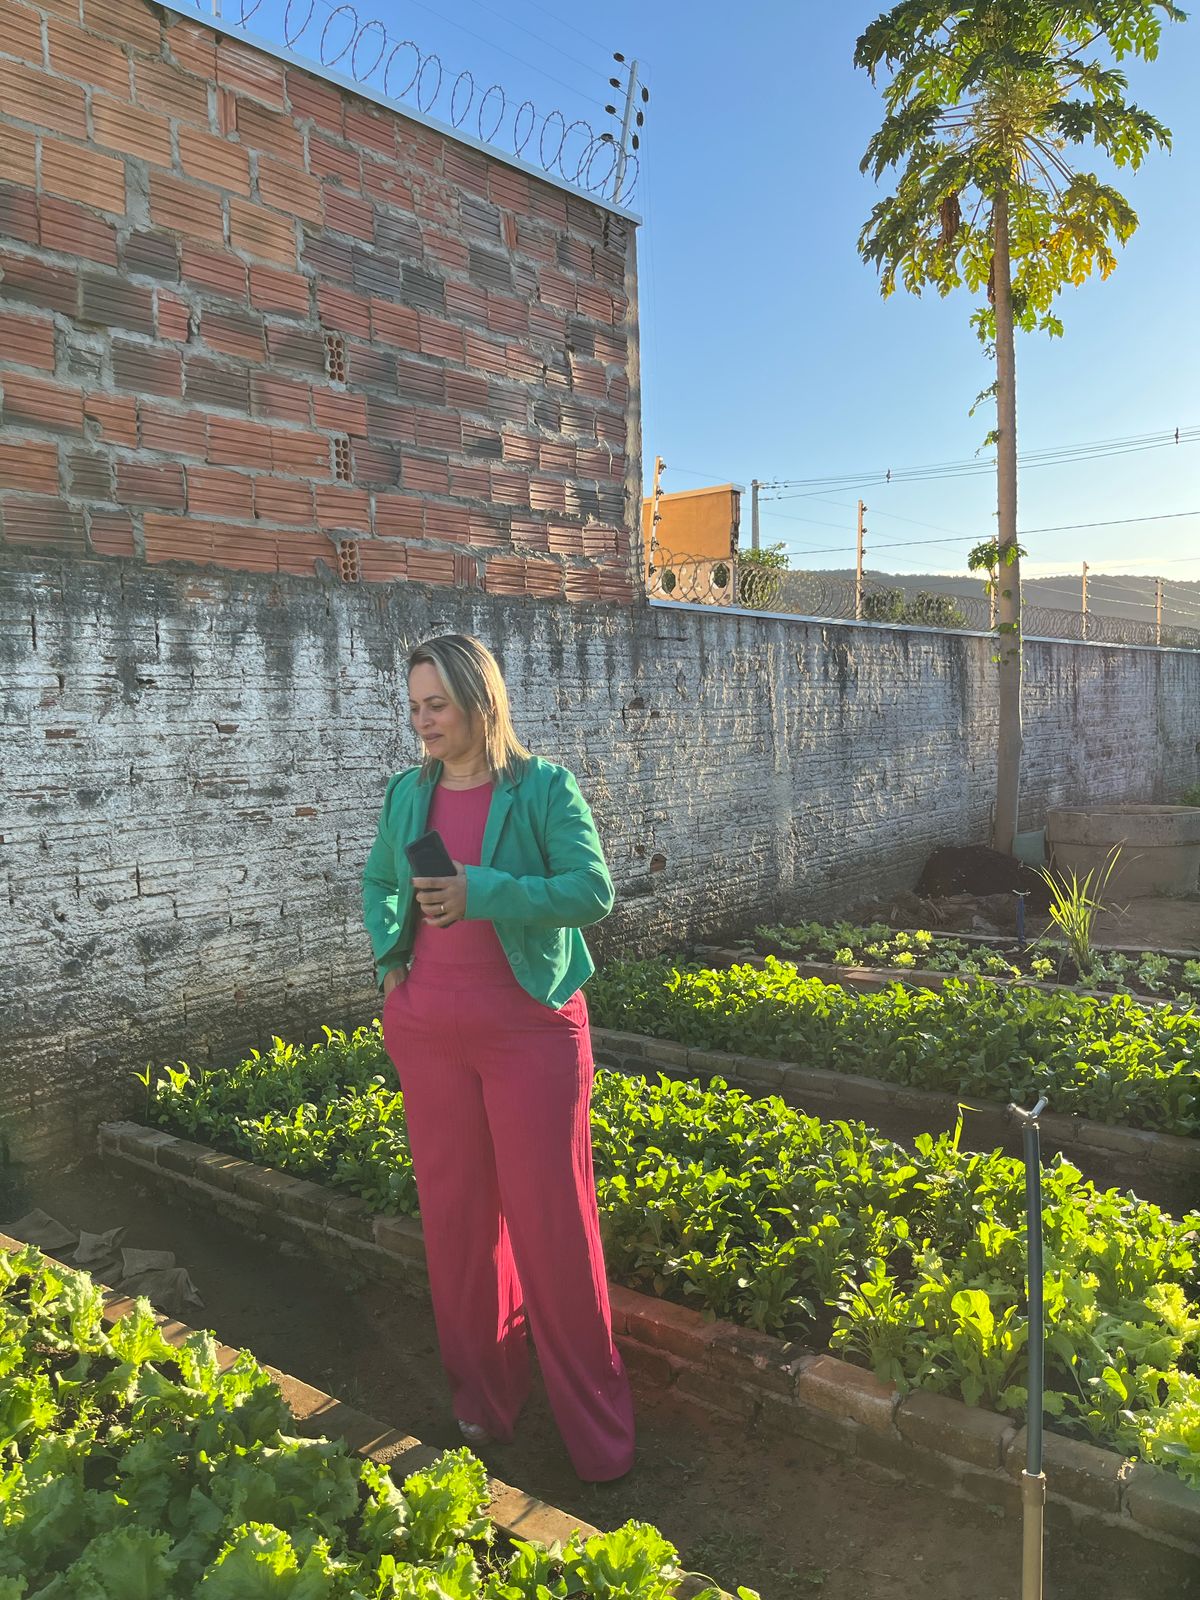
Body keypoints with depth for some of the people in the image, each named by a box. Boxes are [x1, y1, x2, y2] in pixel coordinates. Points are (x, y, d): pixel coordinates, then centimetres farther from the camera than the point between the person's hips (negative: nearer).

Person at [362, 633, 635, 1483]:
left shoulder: (542, 787, -9)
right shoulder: (409, 793, 5)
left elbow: (594, 891, -18)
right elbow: (378, 882, 22)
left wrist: (480, 891, -27)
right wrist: (389, 955, 6)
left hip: (530, 1029, -4)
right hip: (428, 1030, 5)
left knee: (551, 1222, 2)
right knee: (455, 1213, 14)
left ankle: (598, 1428, 20)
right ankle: (483, 1396, 35)